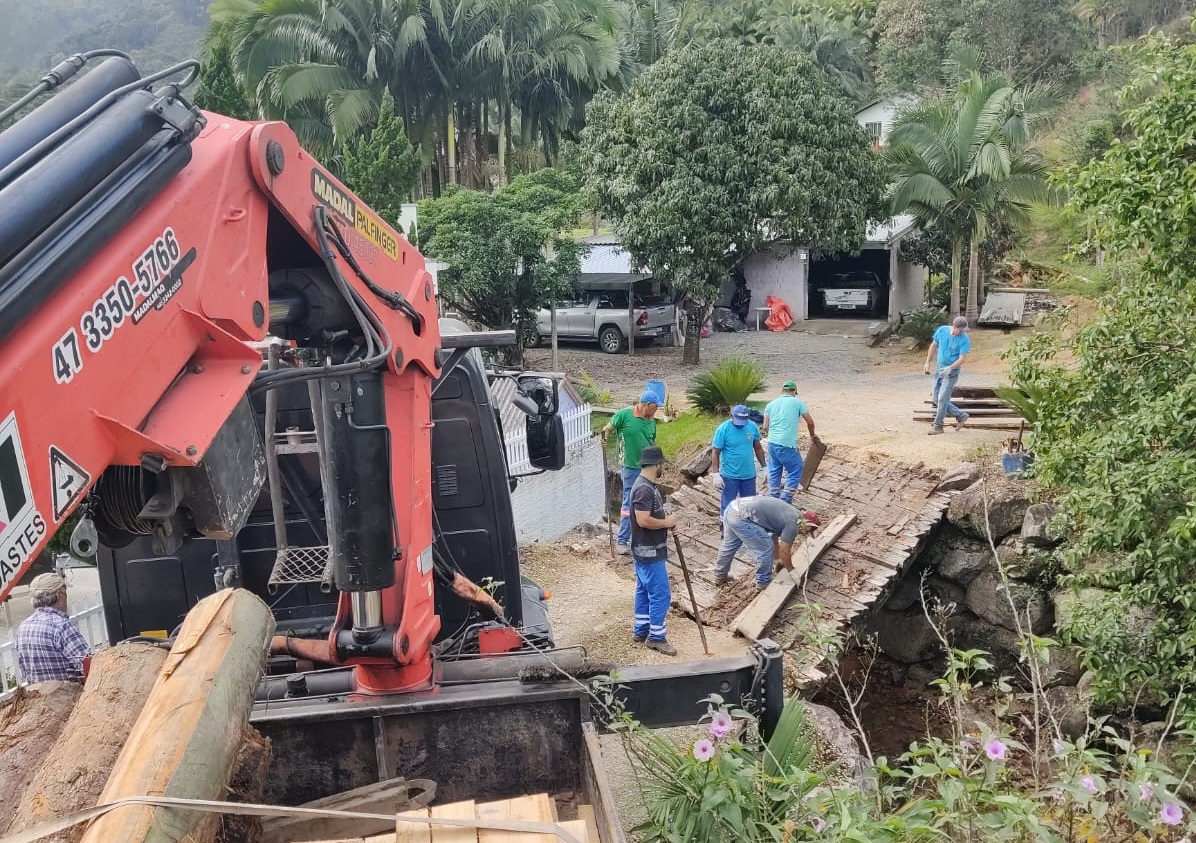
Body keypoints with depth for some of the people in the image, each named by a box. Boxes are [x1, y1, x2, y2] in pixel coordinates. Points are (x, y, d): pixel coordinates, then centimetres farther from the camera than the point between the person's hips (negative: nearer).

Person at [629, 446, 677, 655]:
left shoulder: (648, 485, 9)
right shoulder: (644, 489, -23)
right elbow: (643, 520, -29)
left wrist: (665, 517, 6)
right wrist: (667, 522, -16)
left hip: (646, 550, 11)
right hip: (649, 552, -11)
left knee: (644, 591, 18)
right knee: (660, 594, -4)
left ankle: (641, 630, 28)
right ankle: (655, 637, 5)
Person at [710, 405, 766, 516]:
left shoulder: (752, 426, -3)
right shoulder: (723, 429, -14)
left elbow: (758, 448, 10)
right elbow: (715, 453, -11)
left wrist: (764, 467, 12)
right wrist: (716, 474, -15)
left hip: (749, 475, 4)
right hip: (729, 476, -4)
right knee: (727, 506, 4)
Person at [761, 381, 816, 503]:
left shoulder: (771, 404, 12)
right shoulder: (798, 402, 2)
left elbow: (765, 427, 10)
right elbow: (810, 422, 6)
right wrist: (812, 435, 24)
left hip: (772, 443, 6)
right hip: (787, 445, -6)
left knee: (774, 473, 16)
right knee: (795, 472, 5)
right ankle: (785, 502, -1)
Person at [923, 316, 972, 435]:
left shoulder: (964, 339, -16)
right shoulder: (942, 330, -3)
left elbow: (962, 359, -19)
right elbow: (934, 346, 10)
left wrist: (950, 368, -33)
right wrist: (927, 363, 9)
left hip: (952, 372, -6)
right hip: (939, 369, 6)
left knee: (942, 399, -8)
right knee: (935, 399, 9)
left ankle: (938, 426, 4)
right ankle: (961, 416, 21)